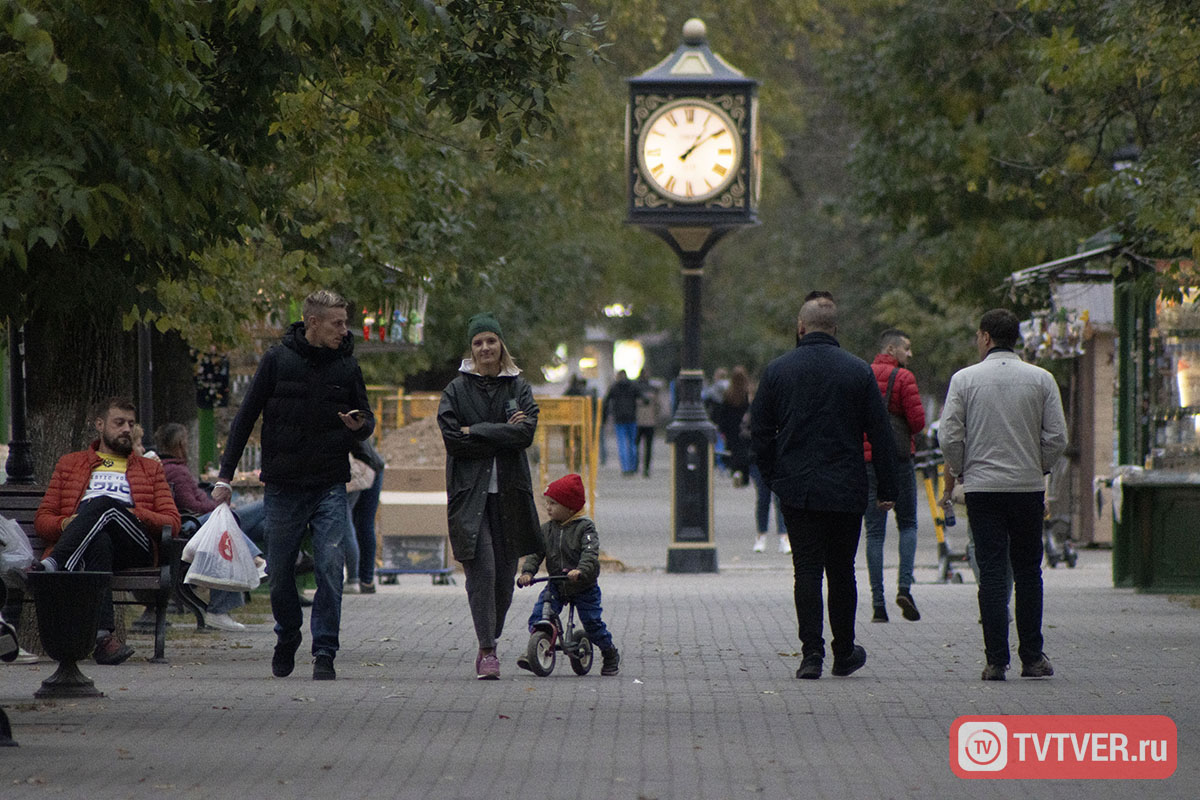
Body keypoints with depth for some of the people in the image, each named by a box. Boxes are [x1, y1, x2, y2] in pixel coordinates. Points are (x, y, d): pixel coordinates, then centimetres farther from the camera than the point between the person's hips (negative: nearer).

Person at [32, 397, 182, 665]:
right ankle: (102, 634, -56)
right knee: (99, 542, -42)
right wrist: (64, 524, -2)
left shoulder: (150, 469, 32)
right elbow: (42, 519, 23)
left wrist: (136, 515, -3)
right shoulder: (70, 464, 32)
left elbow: (172, 523, 18)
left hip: (135, 546, 0)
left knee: (104, 504, -35)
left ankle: (53, 564, -51)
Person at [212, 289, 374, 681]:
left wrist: (360, 425, -11)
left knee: (330, 567, -12)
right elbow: (246, 416, 4)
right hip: (283, 487, 0)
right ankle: (287, 637, 32)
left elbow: (367, 418, 15)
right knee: (279, 573, 6)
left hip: (330, 487, 0)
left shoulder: (347, 365, 4)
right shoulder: (279, 359, -1)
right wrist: (225, 474, 1)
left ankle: (324, 653, -5)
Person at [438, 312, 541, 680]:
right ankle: (487, 650, -15)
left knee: (505, 573, 4)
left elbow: (526, 432, -5)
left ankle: (489, 644, 18)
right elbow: (452, 439, -6)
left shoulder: (519, 387, 10)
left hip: (509, 491, 2)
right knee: (481, 570, -14)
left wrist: (476, 433, -9)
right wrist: (501, 435, -8)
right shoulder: (456, 390, 6)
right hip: (470, 492, -2)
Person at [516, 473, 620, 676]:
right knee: (538, 616, -14)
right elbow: (535, 553, -2)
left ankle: (611, 655, 17)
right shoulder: (546, 530, 4)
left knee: (592, 622, -4)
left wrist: (580, 570, -43)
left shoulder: (584, 528, -11)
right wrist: (527, 572, -22)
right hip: (556, 587, 4)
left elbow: (590, 552, -24)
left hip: (584, 587, -4)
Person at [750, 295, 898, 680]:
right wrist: (887, 489, 5)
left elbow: (759, 431, 3)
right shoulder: (859, 371, -1)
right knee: (842, 572, 12)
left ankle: (811, 653, -8)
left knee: (807, 571, 0)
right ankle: (844, 653, 20)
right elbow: (881, 435, 0)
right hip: (847, 490, 0)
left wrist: (772, 476, 12)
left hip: (797, 489, 0)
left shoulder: (777, 370, 0)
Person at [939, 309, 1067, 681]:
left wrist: (956, 472, 11)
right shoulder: (1041, 379, 1)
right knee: (1027, 571, 11)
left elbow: (950, 436, -5)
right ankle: (1032, 657, 12)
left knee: (991, 572, 0)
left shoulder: (964, 379, -3)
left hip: (982, 486, -1)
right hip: (1029, 486, 1)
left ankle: (997, 659, -5)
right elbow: (1057, 437, -2)